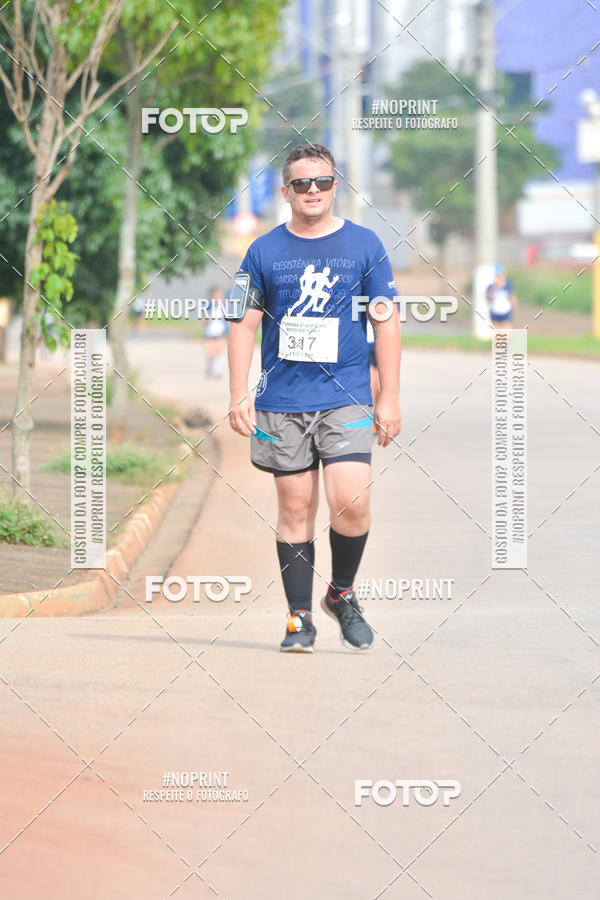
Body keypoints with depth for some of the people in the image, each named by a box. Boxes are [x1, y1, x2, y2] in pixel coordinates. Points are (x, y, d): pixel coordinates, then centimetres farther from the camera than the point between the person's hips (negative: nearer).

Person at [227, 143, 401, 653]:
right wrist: (239, 395, -1)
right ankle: (300, 616, 11)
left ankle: (342, 593, 9)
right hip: (282, 401, 1)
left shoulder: (364, 245, 5)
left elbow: (387, 322, 6)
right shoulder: (264, 251, 7)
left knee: (350, 500, -14)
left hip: (346, 399, -1)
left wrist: (390, 397, 1)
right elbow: (244, 324, 8)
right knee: (295, 506, 3)